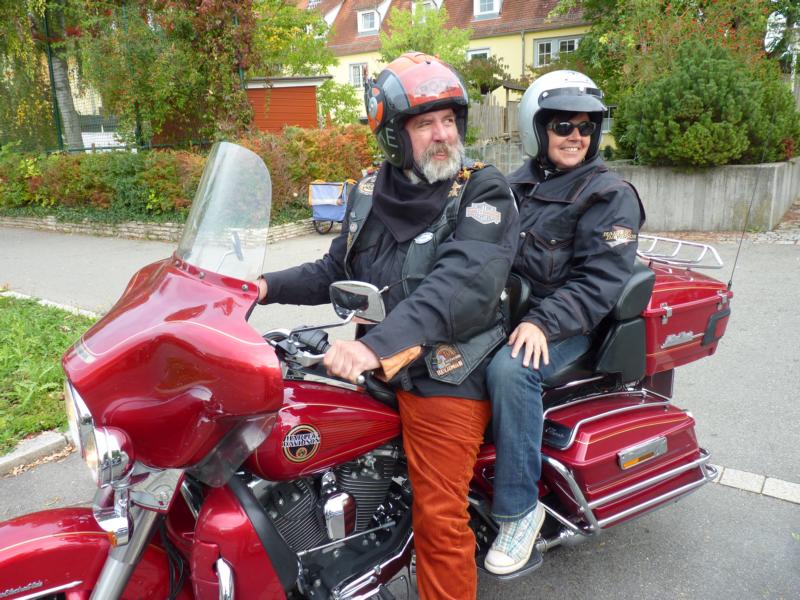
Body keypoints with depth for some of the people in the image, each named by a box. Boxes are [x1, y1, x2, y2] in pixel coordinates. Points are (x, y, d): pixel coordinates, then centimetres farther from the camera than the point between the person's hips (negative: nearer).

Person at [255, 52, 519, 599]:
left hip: (445, 378, -6)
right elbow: (337, 271, 18)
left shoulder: (485, 193, -9)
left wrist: (379, 344, -38)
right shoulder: (371, 193, 9)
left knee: (439, 518, -8)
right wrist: (269, 286, 2)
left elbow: (465, 283, -26)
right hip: (375, 367, 6)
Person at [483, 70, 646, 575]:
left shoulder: (611, 195, -4)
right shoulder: (519, 184, 15)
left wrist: (544, 323, -26)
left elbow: (601, 278, -14)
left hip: (570, 321, -6)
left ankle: (519, 508, -17)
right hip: (506, 305, 7)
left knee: (510, 368, -33)